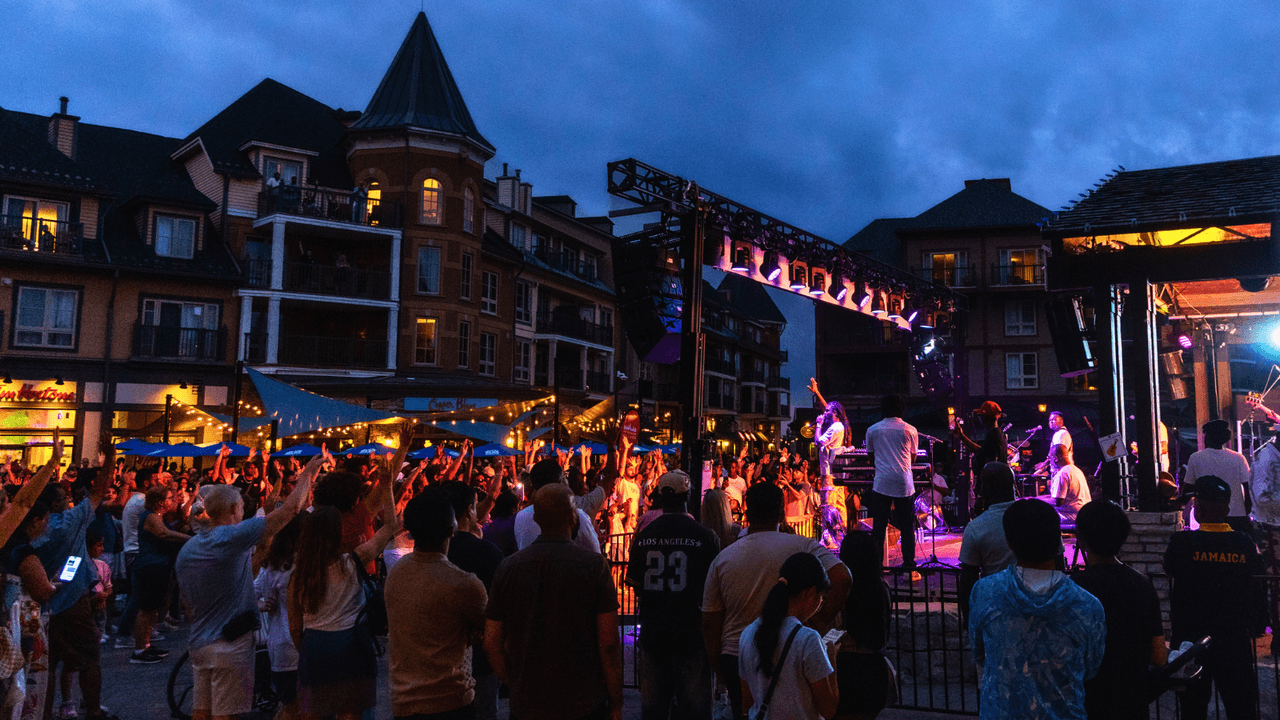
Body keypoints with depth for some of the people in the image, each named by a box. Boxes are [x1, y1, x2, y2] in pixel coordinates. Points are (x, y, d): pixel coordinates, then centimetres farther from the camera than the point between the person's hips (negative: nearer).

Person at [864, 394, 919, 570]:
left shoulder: (872, 430, 5)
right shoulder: (910, 430, 3)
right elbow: (913, 459, 15)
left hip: (882, 483, 0)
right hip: (904, 484, 0)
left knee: (878, 527, 5)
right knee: (907, 527, 7)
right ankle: (909, 568, 8)